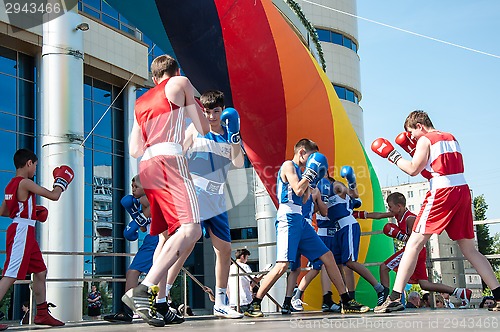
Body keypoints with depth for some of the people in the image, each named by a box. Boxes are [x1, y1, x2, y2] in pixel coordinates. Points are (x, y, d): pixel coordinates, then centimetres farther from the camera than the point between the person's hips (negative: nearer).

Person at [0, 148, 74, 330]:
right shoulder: (25, 183, -12)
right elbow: (53, 196, -14)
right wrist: (62, 180, 4)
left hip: (26, 234, 10)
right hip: (21, 232, -10)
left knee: (40, 272, 15)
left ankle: (42, 314, 21)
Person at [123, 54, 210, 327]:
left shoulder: (141, 101, 27)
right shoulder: (180, 83, 12)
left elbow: (134, 149, 21)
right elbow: (203, 128, 13)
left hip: (146, 166, 8)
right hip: (169, 161, -8)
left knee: (167, 235, 12)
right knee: (190, 228, -18)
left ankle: (158, 304, 5)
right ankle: (144, 290, -33)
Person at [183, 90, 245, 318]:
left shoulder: (229, 133, 10)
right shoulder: (195, 129, 0)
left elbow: (239, 163, -4)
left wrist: (234, 137, -17)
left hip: (215, 199, 5)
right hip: (193, 194, -5)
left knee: (224, 249, 7)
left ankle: (220, 303, 18)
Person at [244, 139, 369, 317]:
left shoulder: (298, 170, 24)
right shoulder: (288, 165, -2)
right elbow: (297, 190, -15)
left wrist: (312, 181, 20)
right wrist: (310, 172, -6)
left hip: (300, 220, 10)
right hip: (288, 218, -10)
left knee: (328, 256, 7)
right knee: (283, 264, -19)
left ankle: (346, 302, 12)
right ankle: (253, 305, -11)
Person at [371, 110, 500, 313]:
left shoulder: (425, 140, 0)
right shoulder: (451, 138, 22)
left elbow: (413, 170, -7)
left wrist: (392, 155, 4)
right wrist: (415, 150, 25)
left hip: (442, 192, -7)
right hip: (462, 190, 7)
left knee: (415, 243, -8)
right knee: (469, 248, 13)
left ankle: (395, 298, -14)